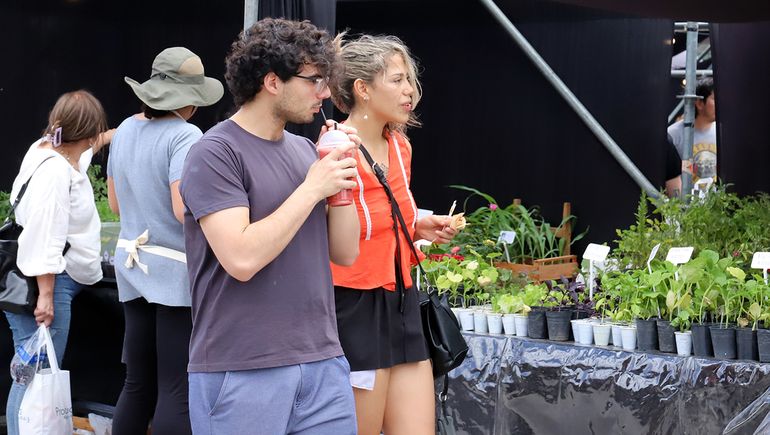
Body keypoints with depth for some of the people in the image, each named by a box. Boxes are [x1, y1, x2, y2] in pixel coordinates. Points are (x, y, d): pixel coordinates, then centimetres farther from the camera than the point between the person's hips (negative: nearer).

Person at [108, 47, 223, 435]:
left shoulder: (126, 130, 9)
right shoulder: (185, 135, -15)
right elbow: (185, 210, -23)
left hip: (132, 265, 8)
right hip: (177, 271, -8)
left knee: (137, 384, 14)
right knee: (178, 392, -5)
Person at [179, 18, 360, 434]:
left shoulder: (304, 150, 10)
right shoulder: (215, 154, -9)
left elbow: (345, 253, 11)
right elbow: (242, 259, -20)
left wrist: (341, 175, -1)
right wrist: (312, 188, -14)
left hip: (322, 364, 6)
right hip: (241, 373, -6)